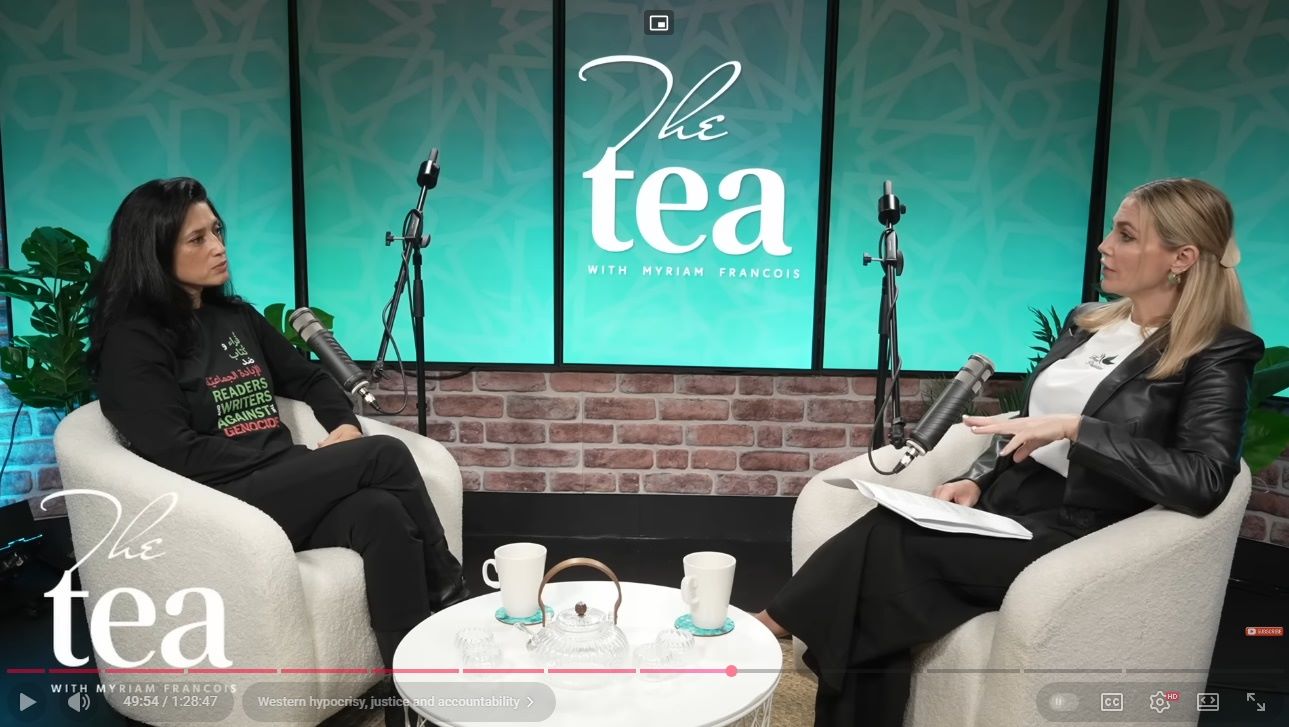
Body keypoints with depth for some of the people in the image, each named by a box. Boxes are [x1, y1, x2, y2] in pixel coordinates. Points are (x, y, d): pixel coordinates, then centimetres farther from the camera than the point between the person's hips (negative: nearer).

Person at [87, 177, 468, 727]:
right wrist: (310, 459, -14)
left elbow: (309, 379, 23)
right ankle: (452, 600, -9)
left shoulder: (235, 317, 18)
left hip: (286, 491, 6)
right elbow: (178, 455, -14)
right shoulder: (133, 342, -3)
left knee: (382, 513, -28)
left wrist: (345, 425, 0)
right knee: (384, 456, -23)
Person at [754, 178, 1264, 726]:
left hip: (1074, 530, -6)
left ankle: (773, 625, -9)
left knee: (885, 548, -28)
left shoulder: (1218, 354, -4)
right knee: (879, 533, -24)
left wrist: (1075, 428, -23)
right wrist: (975, 479, 0)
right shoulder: (1086, 322, 16)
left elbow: (1204, 483, -18)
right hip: (1004, 499, 6)